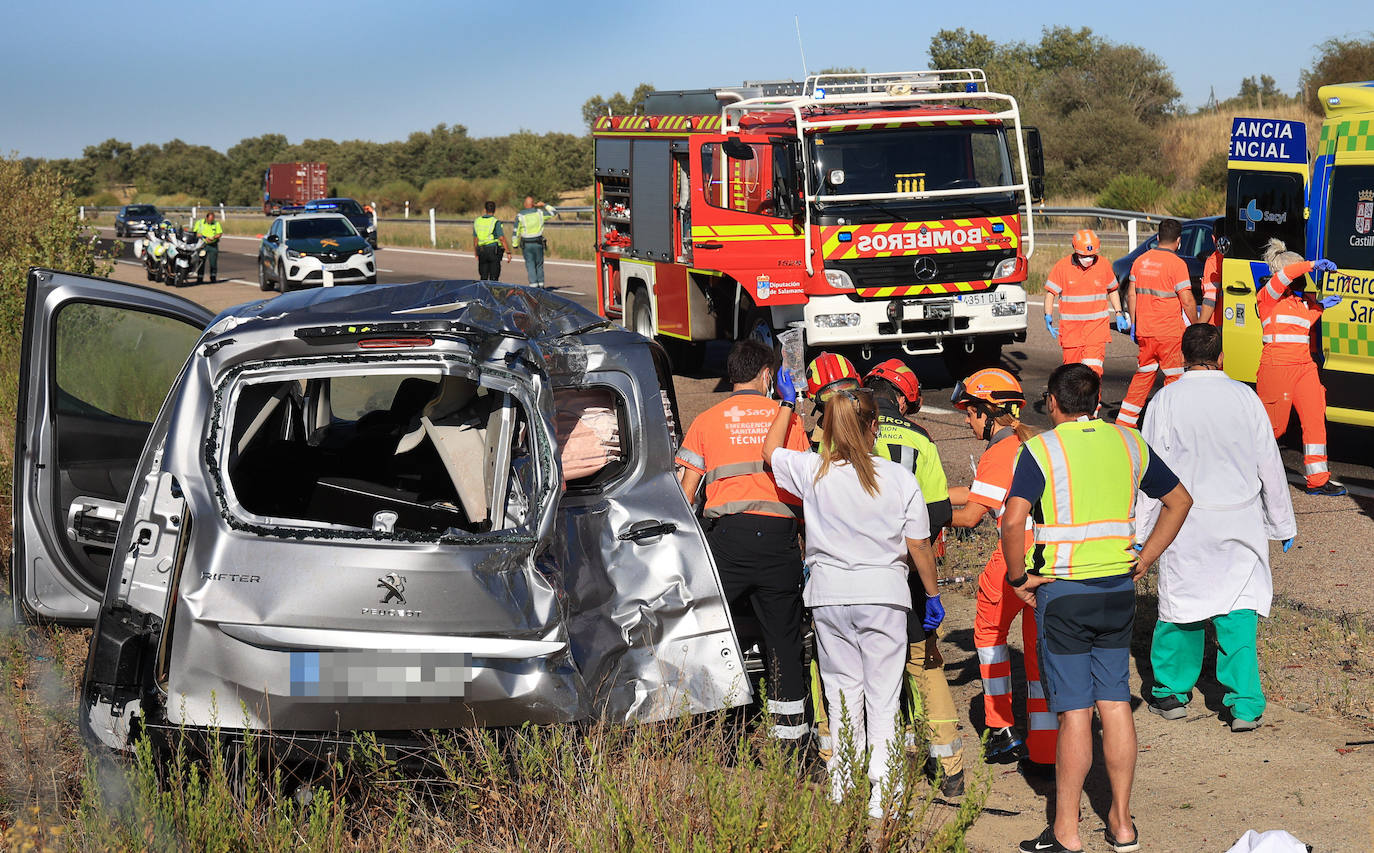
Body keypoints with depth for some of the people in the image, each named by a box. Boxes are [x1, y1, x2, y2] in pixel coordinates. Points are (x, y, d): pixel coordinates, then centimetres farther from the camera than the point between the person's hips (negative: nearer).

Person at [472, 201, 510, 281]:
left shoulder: (477, 221, 5)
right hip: (494, 251, -4)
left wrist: (476, 253, 17)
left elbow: (475, 239, 10)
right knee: (493, 278, -1)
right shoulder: (496, 222, -10)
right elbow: (502, 239, -13)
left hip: (481, 250, 4)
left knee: (483, 277, 10)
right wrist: (508, 252, -8)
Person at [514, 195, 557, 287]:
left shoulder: (520, 215, -5)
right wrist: (544, 205, 16)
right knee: (539, 264, 13)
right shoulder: (539, 212, -1)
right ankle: (541, 284, 14)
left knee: (530, 265, 3)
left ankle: (533, 284, -5)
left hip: (526, 244, -1)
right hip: (538, 243, 1)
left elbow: (516, 232, -4)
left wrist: (515, 245, 3)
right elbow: (554, 212, 11)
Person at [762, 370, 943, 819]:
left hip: (829, 596, 2)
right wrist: (932, 596, 11)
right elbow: (919, 547, -2)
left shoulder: (813, 471, -5)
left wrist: (787, 403, 27)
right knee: (883, 697, 4)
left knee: (842, 696, 12)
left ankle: (842, 791, 16)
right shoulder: (900, 479, -7)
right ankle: (880, 795, 2)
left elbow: (770, 451, 16)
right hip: (884, 595, -1)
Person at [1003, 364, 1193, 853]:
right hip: (1118, 589, 5)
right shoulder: (1128, 443, 7)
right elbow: (1179, 500, 16)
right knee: (1115, 703, 11)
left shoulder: (1041, 449, -9)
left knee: (1075, 712, -3)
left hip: (1063, 592, -5)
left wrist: (1018, 577, -7)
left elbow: (1013, 521, -20)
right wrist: (1145, 559, 15)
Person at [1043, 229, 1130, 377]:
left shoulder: (1103, 265, 1)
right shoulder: (1062, 266, -5)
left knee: (1093, 367, -13)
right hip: (1071, 325, 0)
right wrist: (1048, 318, -13)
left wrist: (1118, 314, 11)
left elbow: (1112, 290, 16)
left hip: (1097, 323, 0)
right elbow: (1051, 293, -2)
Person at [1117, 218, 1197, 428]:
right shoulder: (1177, 264, -12)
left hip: (1144, 331, 6)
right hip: (1170, 332, -6)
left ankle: (1124, 421, 17)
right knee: (1174, 377, 4)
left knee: (1143, 375, 16)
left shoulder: (1141, 261, 6)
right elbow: (1187, 302, -14)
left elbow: (1131, 297, 10)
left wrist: (1133, 324, 18)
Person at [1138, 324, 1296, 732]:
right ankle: (1245, 705, 0)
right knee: (1239, 610, 4)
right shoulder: (1245, 397, -2)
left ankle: (1172, 693, 26)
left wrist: (1138, 530, 3)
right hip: (1241, 521, 1)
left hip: (1185, 520, -1)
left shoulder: (1166, 400, -7)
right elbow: (1269, 464, 4)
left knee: (1181, 605, 12)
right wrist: (1282, 522, 15)